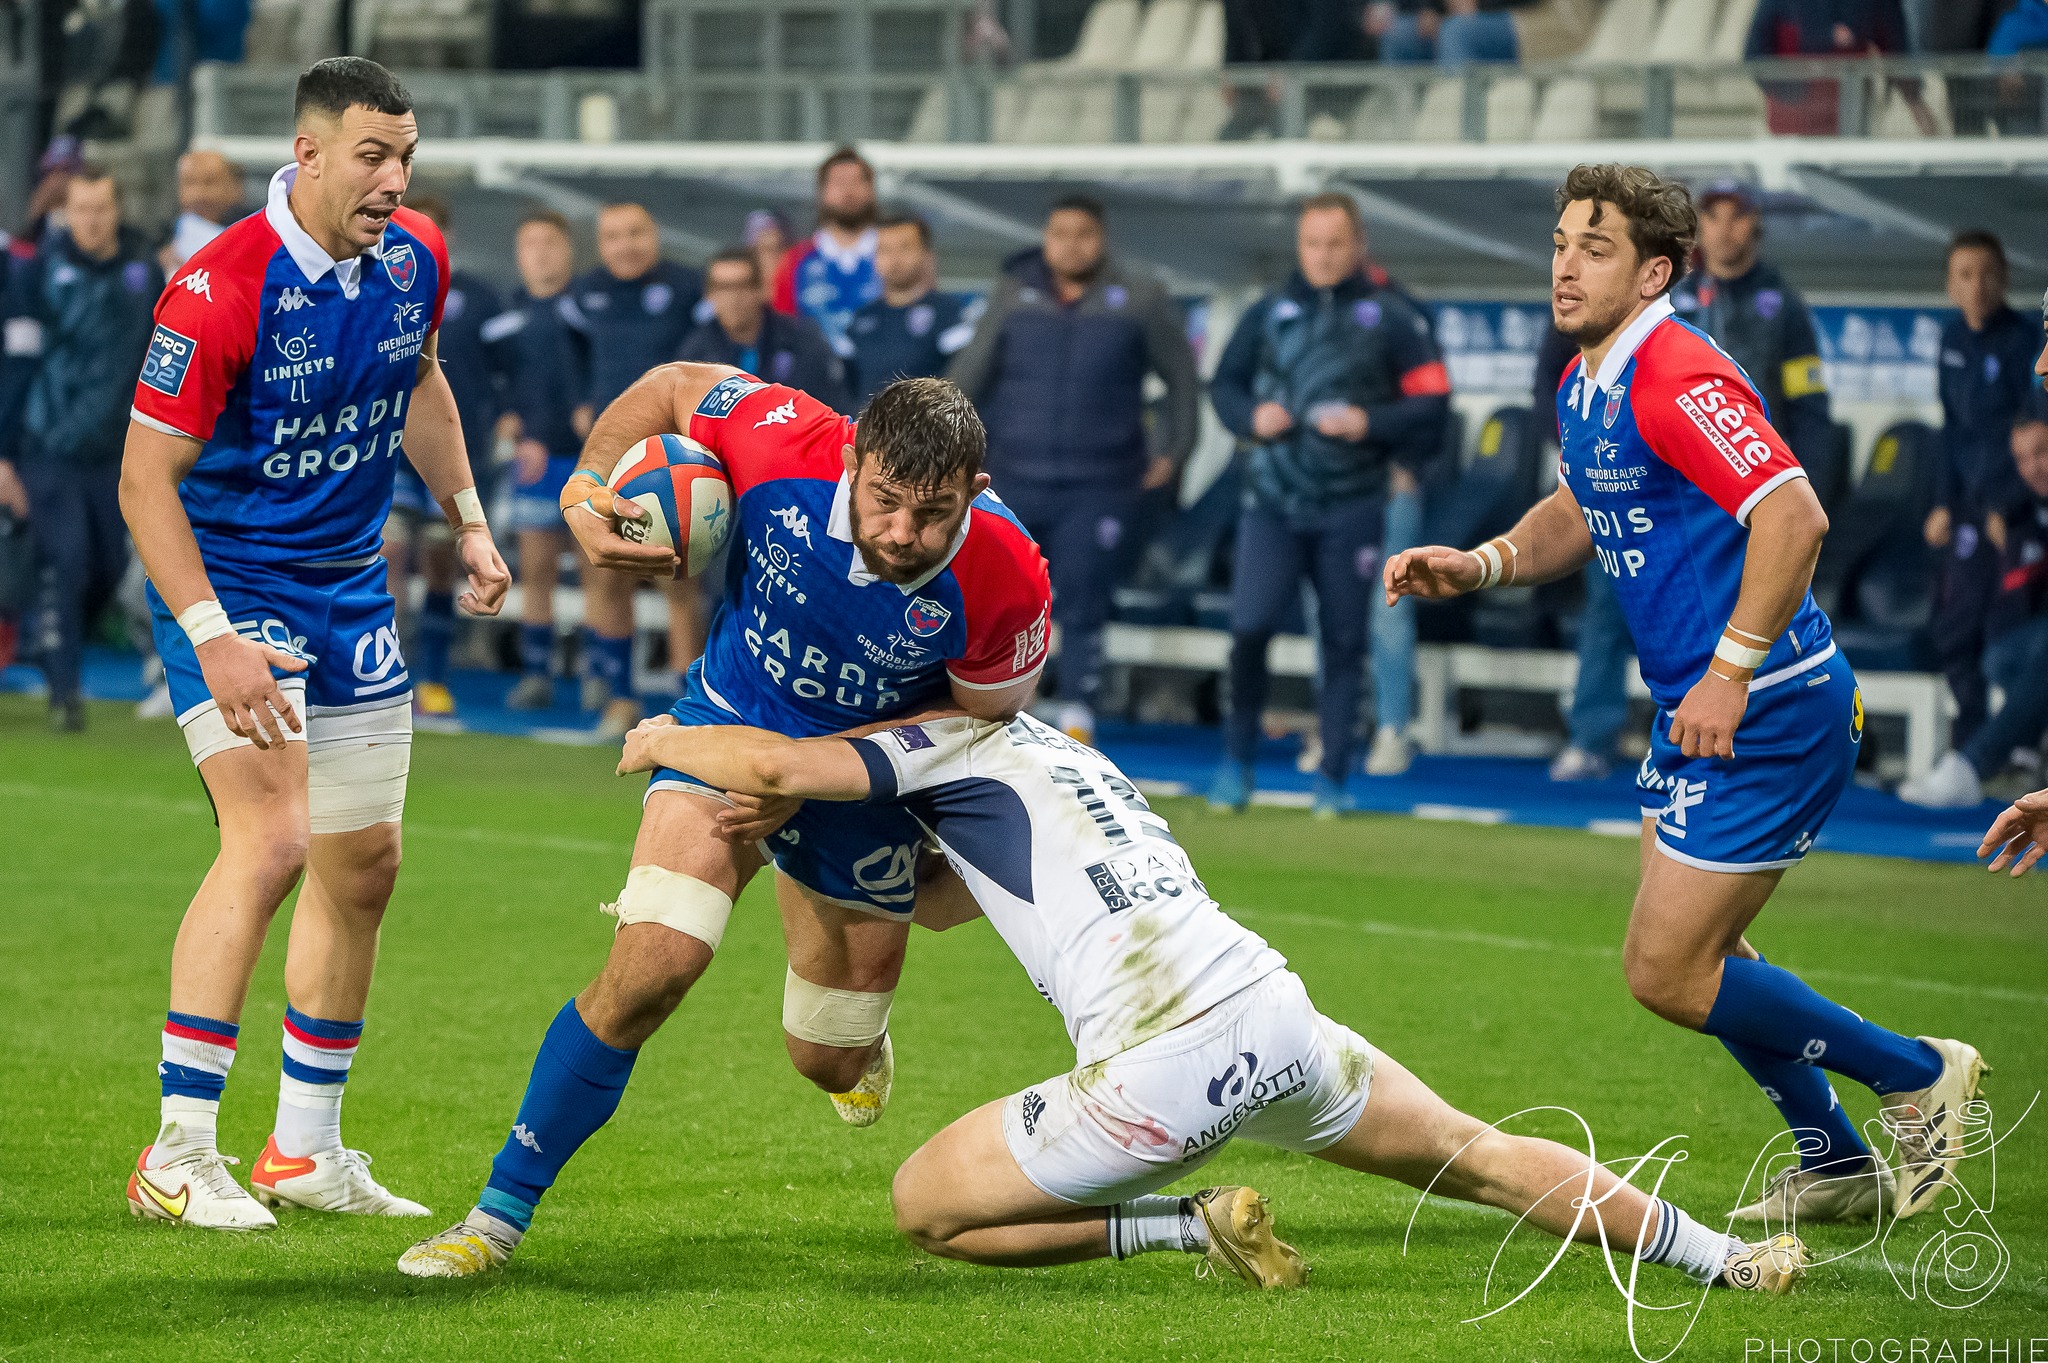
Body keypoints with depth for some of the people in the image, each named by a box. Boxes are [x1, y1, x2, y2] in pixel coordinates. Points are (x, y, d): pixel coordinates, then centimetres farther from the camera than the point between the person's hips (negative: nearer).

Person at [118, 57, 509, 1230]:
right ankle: (178, 1155, -17)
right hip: (229, 587, -7)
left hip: (350, 592, 8)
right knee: (272, 839, -22)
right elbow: (145, 478, -22)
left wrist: (468, 517, 16)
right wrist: (212, 638, -28)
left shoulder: (414, 260, -2)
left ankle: (308, 1150, 23)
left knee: (364, 866, 10)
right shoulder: (220, 291, -24)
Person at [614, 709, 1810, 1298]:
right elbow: (948, 893, 43)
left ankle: (1202, 1226, -3)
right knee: (1483, 1159, 25)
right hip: (1276, 1010, 8)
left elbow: (777, 768, -7)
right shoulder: (1063, 753, 30)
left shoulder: (952, 743, 7)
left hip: (1166, 1066, -8)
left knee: (927, 1208, 8)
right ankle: (1726, 1259, 22)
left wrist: (667, 740, 14)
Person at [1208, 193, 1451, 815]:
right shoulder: (1268, 314, 10)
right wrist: (1250, 415, -3)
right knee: (1250, 624, -12)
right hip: (1272, 500, 1)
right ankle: (1237, 758, 6)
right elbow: (1224, 383, 18)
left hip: (1351, 509, -1)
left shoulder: (1390, 317, 3)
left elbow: (1432, 400, 1)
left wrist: (1371, 423, -14)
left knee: (1344, 641, 3)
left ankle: (1333, 777, 13)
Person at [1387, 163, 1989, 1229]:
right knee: (1696, 955, 19)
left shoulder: (1677, 378, -21)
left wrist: (1732, 672, -27)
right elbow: (1579, 514, 27)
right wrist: (1480, 564, 8)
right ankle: (1837, 1166, 33)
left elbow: (1795, 515, -29)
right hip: (1695, 711, 10)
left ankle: (1917, 1075, 7)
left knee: (1666, 972, -8)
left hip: (1767, 714, -10)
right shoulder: (1585, 385, 10)